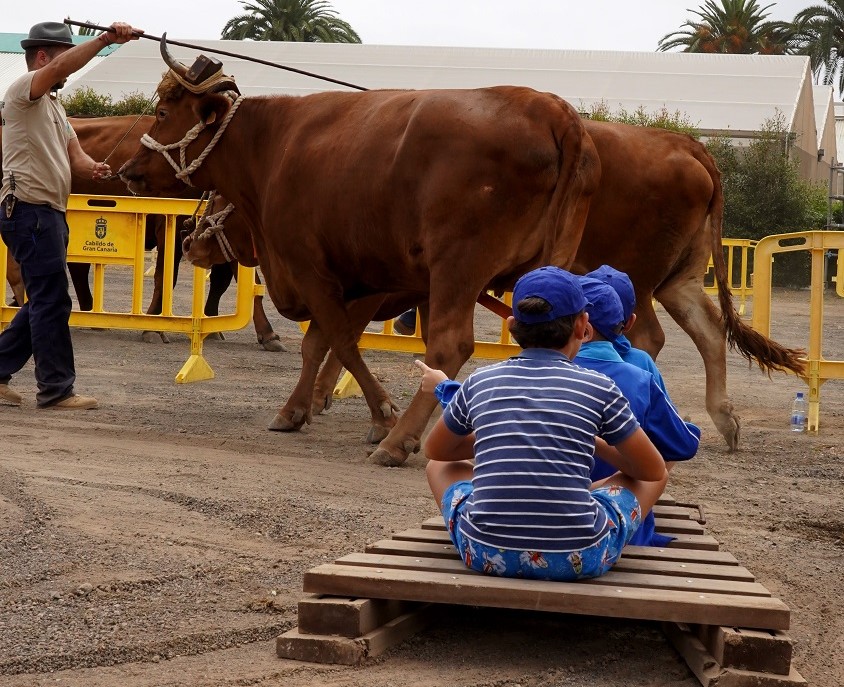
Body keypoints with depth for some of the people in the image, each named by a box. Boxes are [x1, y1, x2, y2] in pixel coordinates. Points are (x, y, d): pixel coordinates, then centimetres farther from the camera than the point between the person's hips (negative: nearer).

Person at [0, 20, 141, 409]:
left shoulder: (53, 107, 23)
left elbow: (74, 155, 14)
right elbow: (62, 67, -26)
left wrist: (92, 168, -8)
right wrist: (105, 39, -33)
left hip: (49, 213, 10)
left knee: (45, 300, 13)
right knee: (52, 301, -8)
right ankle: (56, 390, -3)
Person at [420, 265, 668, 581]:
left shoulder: (479, 382, 5)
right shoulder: (599, 388, -1)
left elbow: (435, 450, 25)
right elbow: (655, 470, 13)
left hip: (485, 553, 2)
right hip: (578, 559, -2)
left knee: (441, 466, 32)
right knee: (652, 477, 25)